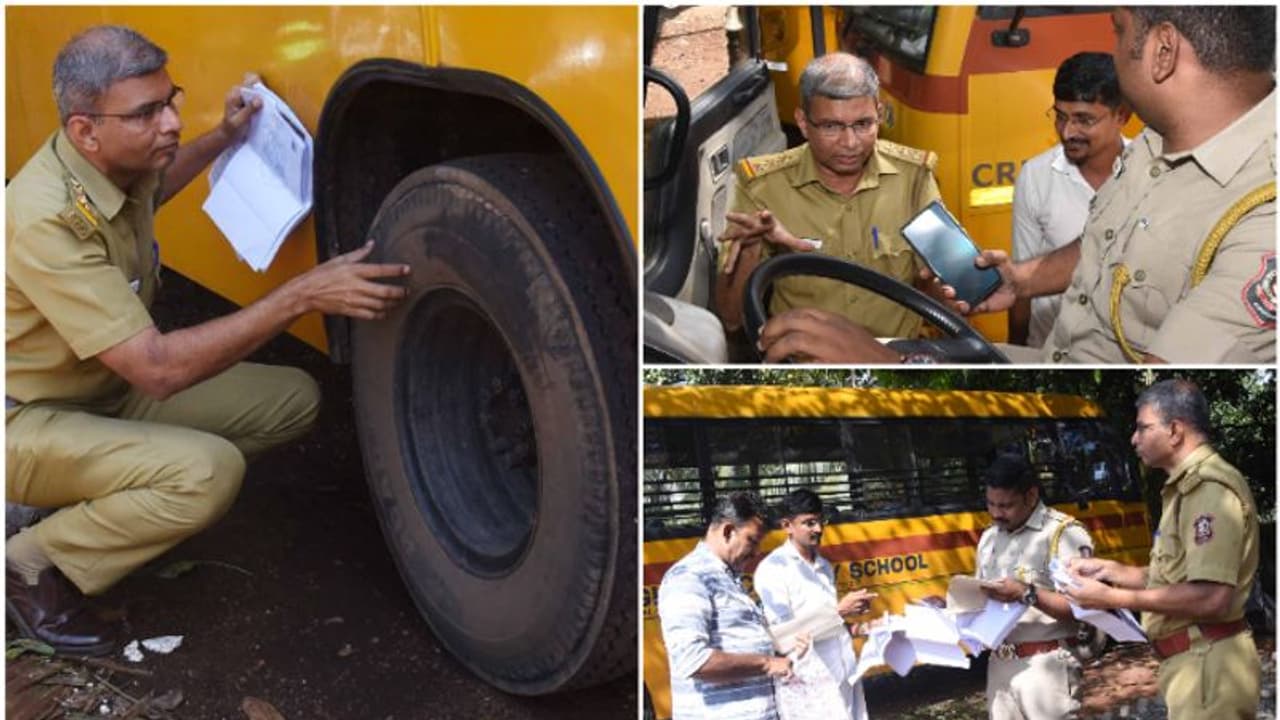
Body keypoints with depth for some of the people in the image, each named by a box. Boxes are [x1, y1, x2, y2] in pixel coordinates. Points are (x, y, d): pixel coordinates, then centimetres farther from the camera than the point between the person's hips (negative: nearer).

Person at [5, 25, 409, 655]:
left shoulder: (116, 164, -6)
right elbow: (159, 369, -36)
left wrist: (224, 138, 10)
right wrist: (302, 296, -38)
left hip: (114, 387, 9)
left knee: (293, 399, -2)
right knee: (209, 472, -34)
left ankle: (108, 495, 4)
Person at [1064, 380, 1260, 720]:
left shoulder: (1209, 486, -17)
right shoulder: (1190, 485, 18)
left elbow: (1211, 597, -25)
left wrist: (1113, 598, -18)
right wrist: (1111, 569, 8)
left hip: (1207, 663, -10)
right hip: (1193, 661, 10)